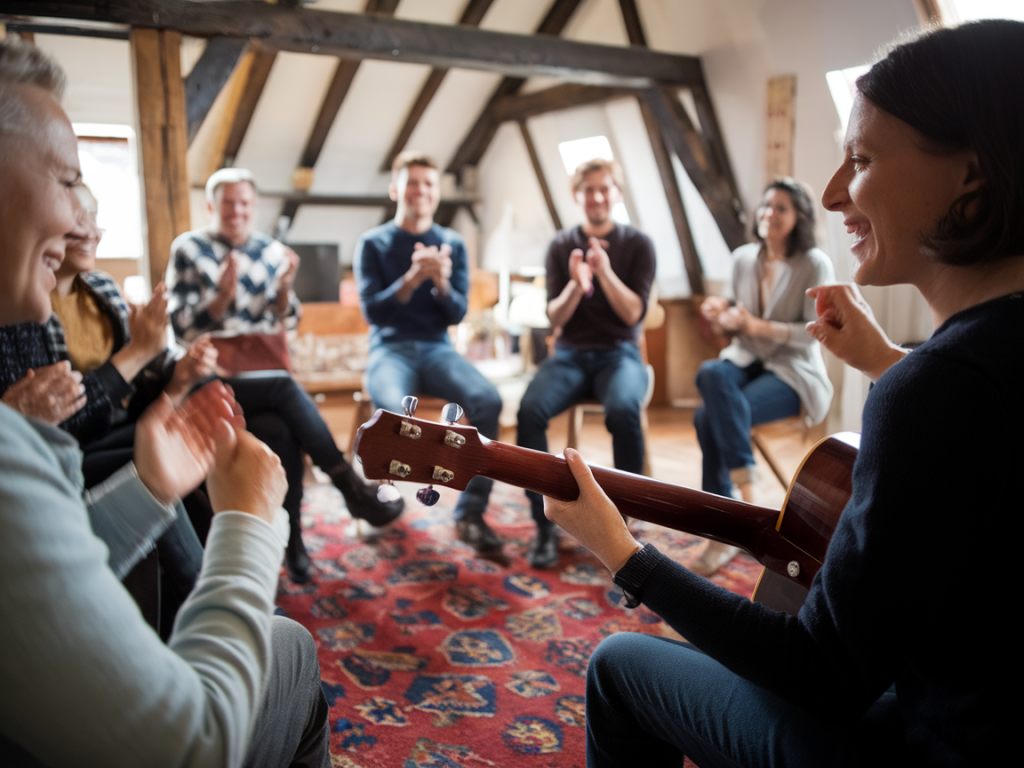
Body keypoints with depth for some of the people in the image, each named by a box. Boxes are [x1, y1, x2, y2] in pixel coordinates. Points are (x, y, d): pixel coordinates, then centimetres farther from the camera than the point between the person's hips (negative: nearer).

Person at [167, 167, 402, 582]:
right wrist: (223, 296, -22)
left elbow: (286, 322, 9)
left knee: (280, 431, -27)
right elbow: (183, 326, -5)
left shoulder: (272, 250, 10)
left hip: (265, 372, 3)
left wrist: (284, 286, -11)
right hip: (214, 375, -3)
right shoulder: (188, 249, 2)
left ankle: (292, 538, -13)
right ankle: (352, 488, -22)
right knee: (286, 388, -32)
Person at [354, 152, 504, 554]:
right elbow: (373, 312, -5)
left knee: (488, 399, -29)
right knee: (396, 409, -36)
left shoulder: (453, 244, 10)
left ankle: (470, 513, -19)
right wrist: (412, 279, -21)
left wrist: (442, 283, -17)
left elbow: (457, 314, 5)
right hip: (390, 350, -2)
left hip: (437, 348, 3)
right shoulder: (372, 243, 4)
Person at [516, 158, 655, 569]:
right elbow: (555, 317, 3)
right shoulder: (561, 246, 8)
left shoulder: (638, 244, 4)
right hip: (569, 354, 2)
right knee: (530, 410, -30)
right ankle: (544, 526, -19)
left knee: (623, 410, -36)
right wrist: (576, 284, -17)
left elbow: (633, 314, -5)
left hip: (619, 353, -1)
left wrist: (605, 272, -20)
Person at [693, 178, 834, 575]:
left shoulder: (815, 265, -6)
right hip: (746, 360, 5)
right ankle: (746, 489, -29)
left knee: (710, 416, -31)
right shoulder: (743, 258, 9)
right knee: (710, 374, -34)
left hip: (792, 370, -5)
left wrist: (758, 326, -21)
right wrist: (721, 313, -8)